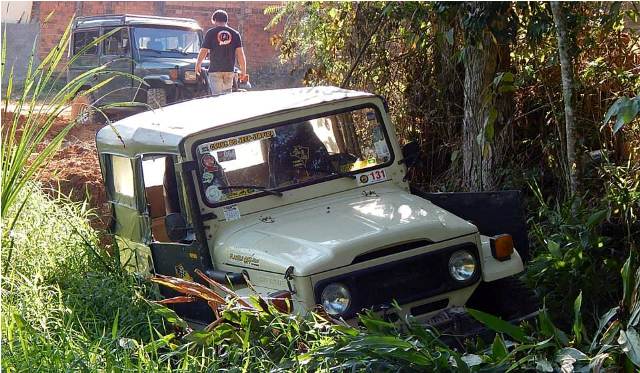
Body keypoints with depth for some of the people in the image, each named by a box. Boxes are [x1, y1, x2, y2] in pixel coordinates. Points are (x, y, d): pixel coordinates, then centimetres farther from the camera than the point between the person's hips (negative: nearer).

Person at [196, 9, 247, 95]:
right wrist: (243, 71, 5)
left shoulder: (211, 33, -1)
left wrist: (198, 64, 19)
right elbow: (240, 53, 1)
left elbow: (203, 51, 2)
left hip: (215, 69, -3)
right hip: (229, 70, 3)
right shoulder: (235, 34, 6)